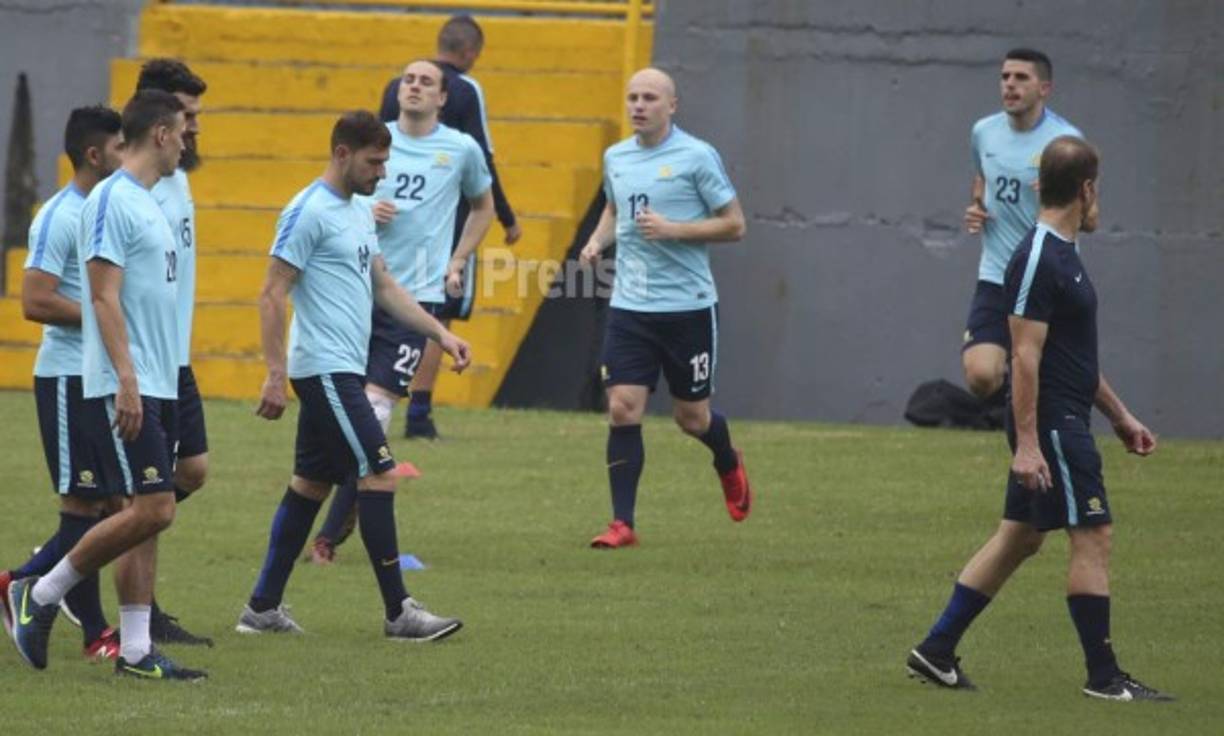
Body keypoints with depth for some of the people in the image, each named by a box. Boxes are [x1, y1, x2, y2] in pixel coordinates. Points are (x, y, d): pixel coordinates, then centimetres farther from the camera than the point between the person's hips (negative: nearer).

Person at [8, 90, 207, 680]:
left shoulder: (146, 203, 17)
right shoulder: (112, 201, -12)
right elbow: (104, 296, -18)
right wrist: (127, 378, -24)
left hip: (157, 388, 10)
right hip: (124, 388, -10)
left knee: (148, 516, 6)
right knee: (151, 510, -13)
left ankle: (135, 649, 6)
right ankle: (39, 596, -1)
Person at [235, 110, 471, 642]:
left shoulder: (360, 211, 15)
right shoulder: (309, 213, -13)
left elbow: (384, 287, 23)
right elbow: (272, 296, -15)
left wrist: (441, 333, 16)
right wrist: (275, 375, -19)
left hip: (342, 372, 10)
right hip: (326, 371, -10)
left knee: (311, 483, 12)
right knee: (379, 475, -11)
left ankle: (263, 607, 17)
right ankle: (399, 612, -9)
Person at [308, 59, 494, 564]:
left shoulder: (462, 150, 5)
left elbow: (483, 207, 24)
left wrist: (458, 261, 13)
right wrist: (365, 211, -5)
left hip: (417, 294, -2)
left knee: (375, 409, -11)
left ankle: (332, 533, -7)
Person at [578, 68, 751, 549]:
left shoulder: (696, 157, -8)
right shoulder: (616, 158, 8)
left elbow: (734, 225, -7)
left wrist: (673, 229, -19)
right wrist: (598, 240, 7)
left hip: (688, 307, -4)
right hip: (629, 306, 4)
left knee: (691, 417, 7)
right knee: (623, 409, -8)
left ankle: (729, 464, 42)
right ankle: (622, 523, -4)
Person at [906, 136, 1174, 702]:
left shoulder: (1061, 254, 16)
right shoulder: (1038, 260, -17)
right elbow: (1026, 355, -20)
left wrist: (1119, 415, 26)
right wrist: (1026, 442, -23)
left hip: (1065, 421, 10)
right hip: (1050, 424, -10)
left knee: (1019, 537, 12)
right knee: (1092, 534, -7)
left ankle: (936, 652, 15)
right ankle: (1103, 675, -2)